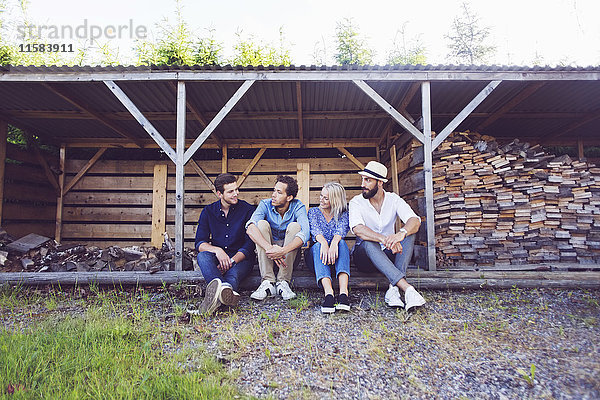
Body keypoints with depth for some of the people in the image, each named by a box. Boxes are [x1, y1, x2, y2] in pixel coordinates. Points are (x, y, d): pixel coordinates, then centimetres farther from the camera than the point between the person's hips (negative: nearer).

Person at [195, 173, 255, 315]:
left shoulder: (248, 210, 0)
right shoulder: (208, 211, 8)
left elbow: (250, 244, -5)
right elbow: (200, 243, 1)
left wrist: (231, 261, -21)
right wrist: (217, 250, -21)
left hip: (241, 258, -1)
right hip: (216, 257, 2)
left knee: (233, 274, -35)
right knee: (203, 256, -32)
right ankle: (223, 288, -61)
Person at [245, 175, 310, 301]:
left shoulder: (298, 207, -14)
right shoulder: (265, 205, -12)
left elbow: (305, 234, -31)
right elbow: (250, 228, -31)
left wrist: (283, 251, -47)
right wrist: (269, 248, -46)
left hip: (289, 252, -1)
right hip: (266, 249, 1)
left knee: (294, 226, -26)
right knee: (262, 223, -24)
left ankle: (283, 282, -27)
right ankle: (268, 282, -29)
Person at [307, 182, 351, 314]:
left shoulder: (343, 214, 11)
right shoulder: (314, 212, 12)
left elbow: (342, 229, -12)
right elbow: (315, 229, -9)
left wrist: (334, 243, -35)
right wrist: (324, 243, -32)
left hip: (336, 252, 0)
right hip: (316, 252, 0)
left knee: (341, 243, -31)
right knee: (318, 245, -33)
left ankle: (343, 292, -50)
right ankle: (328, 293, -54)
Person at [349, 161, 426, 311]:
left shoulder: (394, 200, -2)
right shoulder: (357, 202, -7)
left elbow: (415, 221, -19)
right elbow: (357, 229, -28)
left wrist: (401, 233, -43)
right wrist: (385, 240, -45)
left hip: (389, 255, 3)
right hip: (365, 255, -2)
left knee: (409, 235, -23)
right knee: (368, 242, -35)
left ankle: (394, 289, -36)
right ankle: (407, 289, -47)